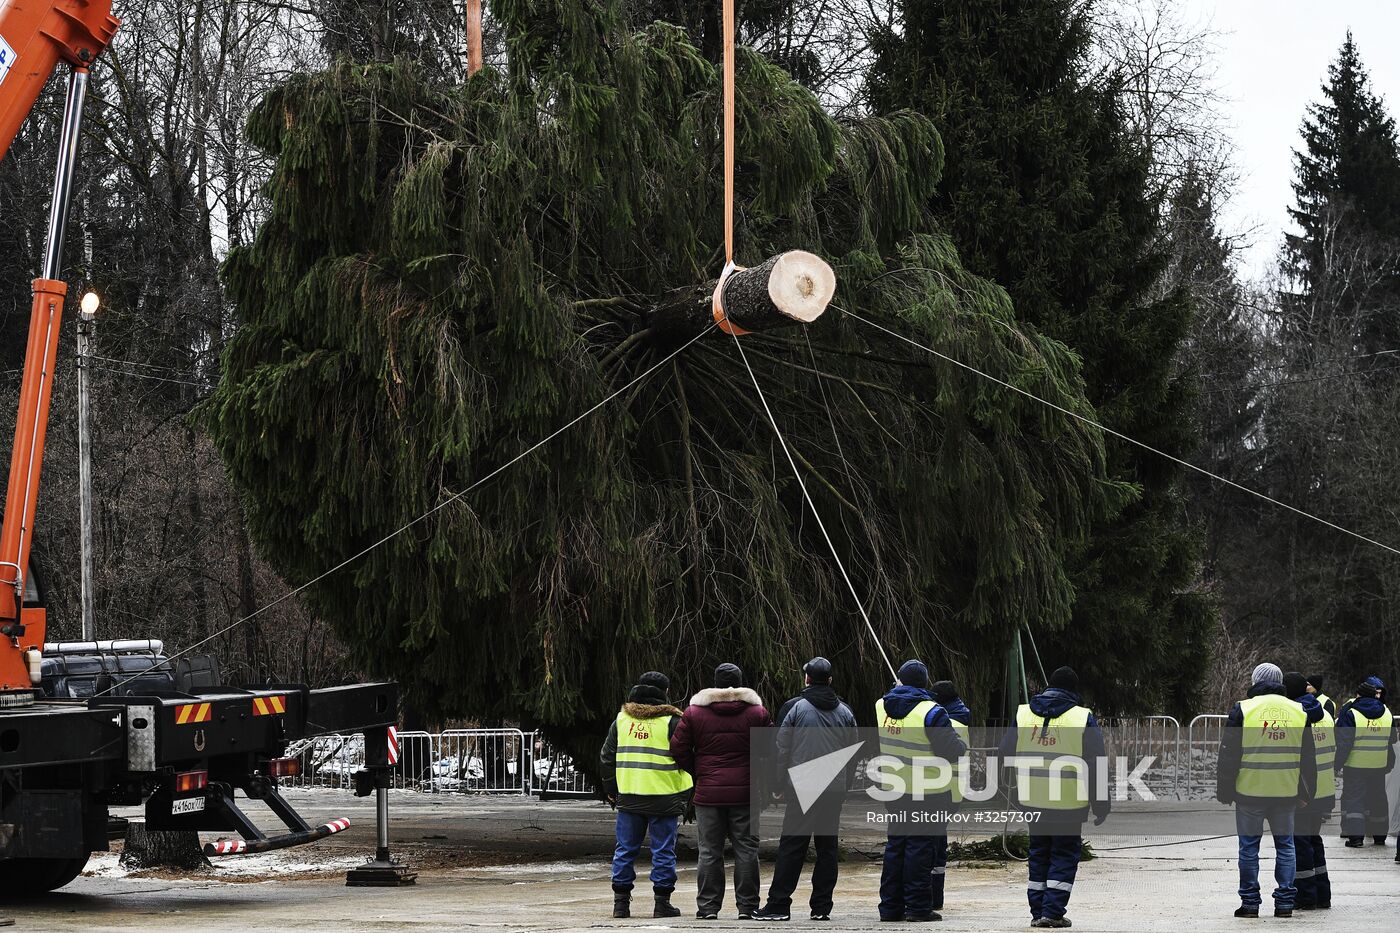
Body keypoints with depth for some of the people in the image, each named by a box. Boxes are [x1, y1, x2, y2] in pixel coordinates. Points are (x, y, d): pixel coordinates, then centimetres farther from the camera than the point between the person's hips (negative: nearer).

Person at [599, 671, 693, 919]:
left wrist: (611, 791, 20)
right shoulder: (671, 721, -4)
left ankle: (621, 901, 10)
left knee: (625, 850, 11)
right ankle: (662, 902, 2)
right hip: (663, 797, -4)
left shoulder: (621, 719, 9)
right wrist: (686, 795, 3)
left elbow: (607, 758, 12)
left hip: (628, 797, 4)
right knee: (663, 851, 3)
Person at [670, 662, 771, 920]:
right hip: (745, 792, 0)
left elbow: (678, 749, 0)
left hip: (708, 792, 0)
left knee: (709, 851, 5)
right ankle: (747, 906, 4)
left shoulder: (694, 712, 1)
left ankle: (708, 906, 4)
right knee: (746, 849, 5)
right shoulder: (757, 712, 1)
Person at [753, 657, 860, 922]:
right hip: (834, 790, 3)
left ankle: (779, 904, -4)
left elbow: (781, 750, -4)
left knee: (792, 846, -2)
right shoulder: (845, 712, 9)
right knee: (827, 847, 7)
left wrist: (782, 782, 4)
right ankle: (822, 906, 6)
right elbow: (854, 753, 12)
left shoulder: (794, 707, -3)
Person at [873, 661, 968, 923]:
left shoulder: (882, 706, 2)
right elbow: (953, 750, -16)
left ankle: (890, 906, 15)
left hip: (893, 790, 6)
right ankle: (918, 907, 0)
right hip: (927, 793, -6)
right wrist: (962, 743, 6)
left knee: (895, 844, 13)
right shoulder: (931, 712, -18)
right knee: (920, 845, -1)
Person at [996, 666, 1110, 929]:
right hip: (1070, 802, -4)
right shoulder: (1082, 718, -7)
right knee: (1064, 855, 6)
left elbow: (1004, 755, 9)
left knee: (1039, 853, 15)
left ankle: (1038, 912, 15)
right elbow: (1096, 766, -7)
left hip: (1032, 800, 4)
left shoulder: (1022, 714, 5)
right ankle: (1053, 911, -2)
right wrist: (1101, 805, 0)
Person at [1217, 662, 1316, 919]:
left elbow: (1228, 755, -4)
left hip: (1249, 792, -2)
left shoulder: (1243, 710, -5)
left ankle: (1250, 902, 6)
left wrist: (1224, 792, 3)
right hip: (1286, 792, 3)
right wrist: (1306, 793, 17)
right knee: (1285, 845, 11)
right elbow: (1308, 758, 10)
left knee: (1249, 847, 5)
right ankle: (1284, 902, 8)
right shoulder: (1299, 712, 6)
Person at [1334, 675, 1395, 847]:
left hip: (1355, 764, -4)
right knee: (1377, 797, 16)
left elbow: (1344, 741, -14)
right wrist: (1389, 764, 26)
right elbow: (1391, 741, 15)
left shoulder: (1350, 713, -11)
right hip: (1379, 766, 5)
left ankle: (1355, 836, -12)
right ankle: (1380, 835, 24)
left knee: (1353, 797, -1)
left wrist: (1338, 762, -9)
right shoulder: (1386, 714, 5)